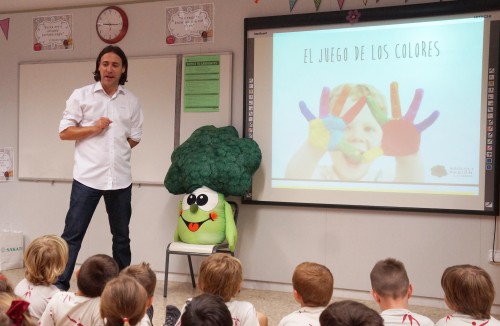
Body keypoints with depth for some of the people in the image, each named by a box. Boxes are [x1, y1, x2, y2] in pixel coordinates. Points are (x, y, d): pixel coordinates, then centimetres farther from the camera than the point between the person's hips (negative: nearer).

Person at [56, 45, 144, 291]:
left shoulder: (131, 101, 9)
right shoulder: (81, 95, 1)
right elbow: (64, 132, -1)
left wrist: (116, 149, 2)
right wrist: (94, 128, -12)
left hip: (120, 178, 3)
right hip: (87, 177, -3)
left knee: (121, 236, 13)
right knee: (72, 234, -2)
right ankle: (60, 285, 4)